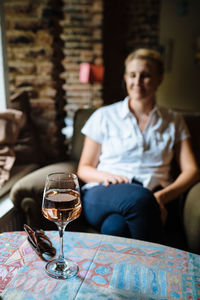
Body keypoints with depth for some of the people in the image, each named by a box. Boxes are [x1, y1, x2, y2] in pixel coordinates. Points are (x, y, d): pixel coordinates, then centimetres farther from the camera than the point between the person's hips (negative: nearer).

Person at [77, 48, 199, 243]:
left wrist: (161, 196, -13)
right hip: (102, 195, 1)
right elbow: (84, 169, 13)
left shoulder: (173, 121, 17)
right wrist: (106, 176, -11)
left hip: (152, 200, 0)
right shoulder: (104, 116, 13)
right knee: (140, 197, -36)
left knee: (115, 227, -35)